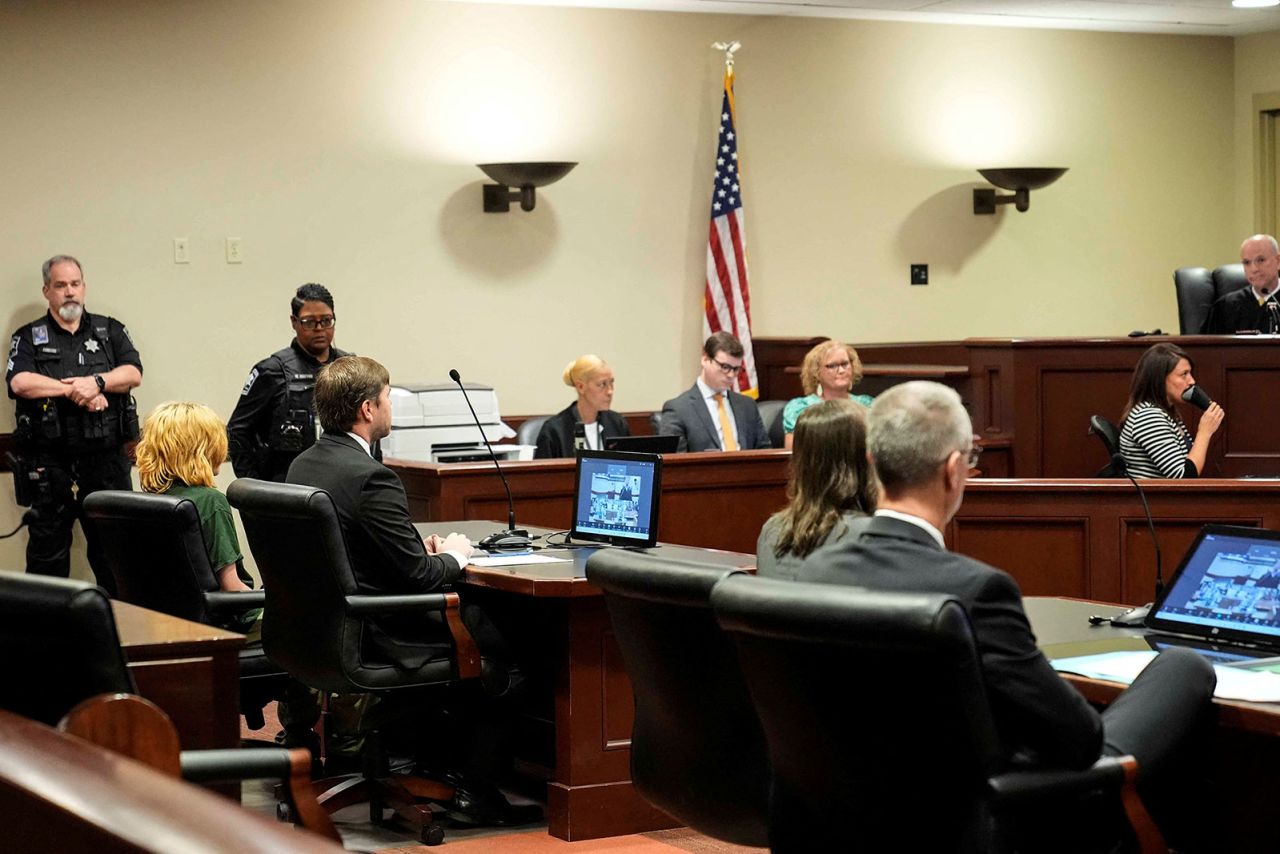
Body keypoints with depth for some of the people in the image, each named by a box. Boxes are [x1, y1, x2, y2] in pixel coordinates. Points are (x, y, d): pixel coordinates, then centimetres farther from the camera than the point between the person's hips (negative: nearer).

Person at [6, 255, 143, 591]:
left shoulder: (110, 330, 13)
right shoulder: (29, 337, 7)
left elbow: (133, 374, -1)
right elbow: (20, 382, -11)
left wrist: (97, 382, -18)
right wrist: (74, 390, -12)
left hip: (107, 461, 1)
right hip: (50, 465, -1)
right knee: (47, 553, 5)